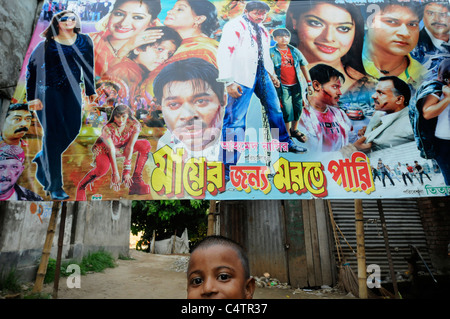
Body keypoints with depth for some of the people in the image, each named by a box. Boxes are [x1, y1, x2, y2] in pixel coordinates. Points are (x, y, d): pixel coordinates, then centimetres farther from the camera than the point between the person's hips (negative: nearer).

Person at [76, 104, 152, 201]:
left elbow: (129, 148, -25)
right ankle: (81, 186, -9)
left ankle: (136, 180, -15)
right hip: (104, 149, -4)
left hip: (122, 148, 5)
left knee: (145, 145, -18)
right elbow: (111, 151, -32)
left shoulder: (134, 126, -23)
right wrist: (115, 174, -33)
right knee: (103, 168, -38)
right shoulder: (108, 129, -31)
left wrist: (126, 171, -28)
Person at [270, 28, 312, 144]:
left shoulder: (295, 51, 9)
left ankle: (294, 130, 31)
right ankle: (287, 134, 14)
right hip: (282, 86, -4)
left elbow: (304, 66, 13)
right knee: (287, 110, -3)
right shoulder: (271, 52, 1)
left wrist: (309, 83, 10)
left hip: (296, 85, 4)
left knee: (298, 108, 10)